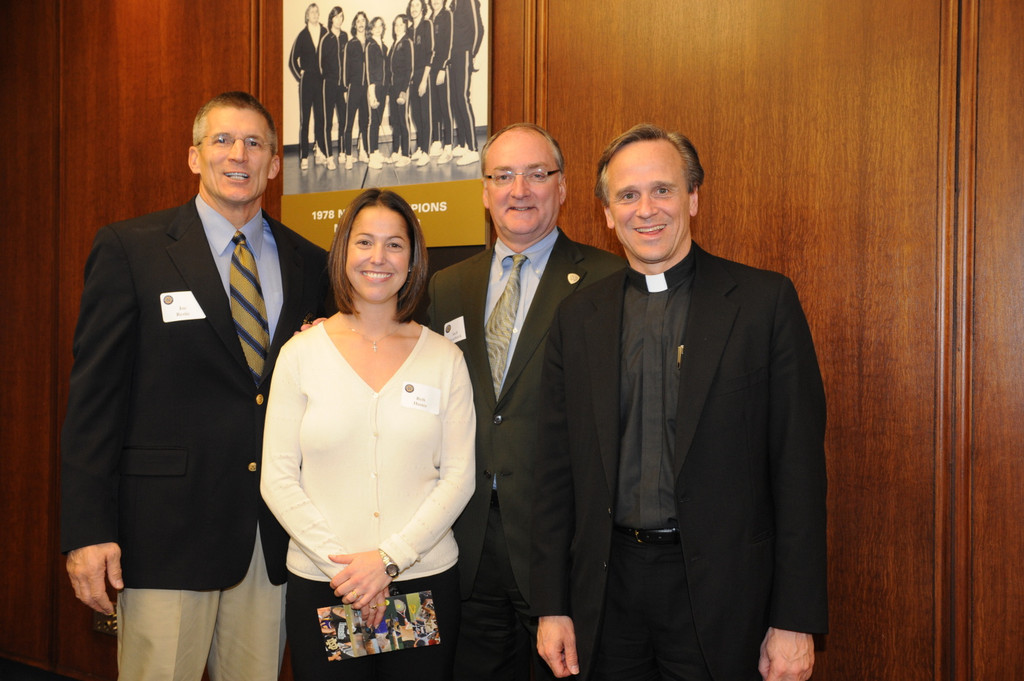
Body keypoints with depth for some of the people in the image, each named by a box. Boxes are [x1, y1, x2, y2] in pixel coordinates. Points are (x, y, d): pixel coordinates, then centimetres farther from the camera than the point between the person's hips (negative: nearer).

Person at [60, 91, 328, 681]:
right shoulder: (129, 249, -1)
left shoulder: (310, 264, 9)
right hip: (166, 529, -3)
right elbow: (94, 395, -6)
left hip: (275, 538, 4)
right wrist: (87, 530, -10)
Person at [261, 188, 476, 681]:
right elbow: (278, 479, -2)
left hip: (425, 580, 1)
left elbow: (459, 476, -1)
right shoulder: (301, 353, 1)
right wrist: (339, 562, -11)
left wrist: (390, 557, -11)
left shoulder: (444, 358, 2)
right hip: (320, 585, 0)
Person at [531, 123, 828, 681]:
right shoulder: (578, 317, 5)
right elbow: (556, 471, 7)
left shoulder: (765, 301, -4)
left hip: (719, 592, -2)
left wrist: (796, 619, -8)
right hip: (608, 588, 3)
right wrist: (552, 606, 4)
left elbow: (799, 467, -6)